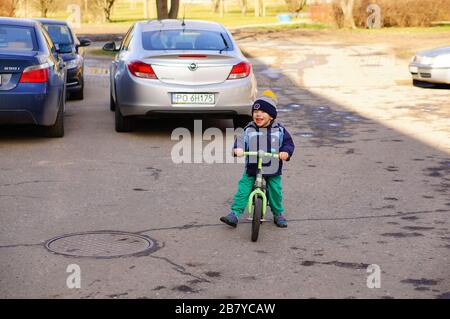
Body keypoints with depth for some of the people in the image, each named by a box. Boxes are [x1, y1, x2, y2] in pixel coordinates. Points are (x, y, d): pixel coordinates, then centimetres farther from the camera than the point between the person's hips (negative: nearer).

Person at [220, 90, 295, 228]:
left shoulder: (279, 130, 0)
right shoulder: (249, 130, -1)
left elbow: (288, 142, 0)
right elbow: (241, 140, -13)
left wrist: (285, 151, -21)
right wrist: (238, 148, -35)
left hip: (273, 170, 0)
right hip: (251, 169, 0)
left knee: (275, 191, 2)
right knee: (242, 190, -7)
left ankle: (278, 214, 25)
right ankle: (234, 214, -3)